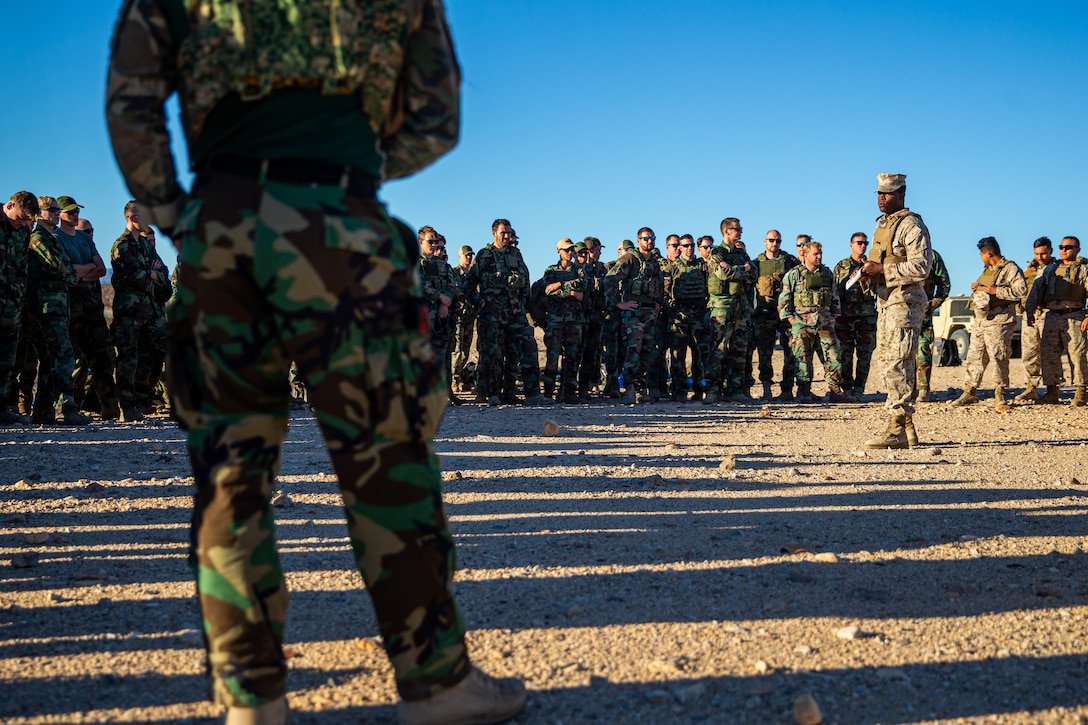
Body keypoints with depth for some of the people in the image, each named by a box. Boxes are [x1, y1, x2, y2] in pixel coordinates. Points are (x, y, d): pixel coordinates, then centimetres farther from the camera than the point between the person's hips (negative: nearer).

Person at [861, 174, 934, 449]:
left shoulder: (911, 225, -10)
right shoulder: (882, 224, 19)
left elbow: (921, 267, -19)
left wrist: (883, 269, -19)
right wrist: (870, 271, 8)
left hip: (904, 301, -10)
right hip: (885, 300, 10)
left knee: (896, 363, -13)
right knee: (886, 359, 11)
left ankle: (898, 429, -11)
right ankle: (906, 427, 17)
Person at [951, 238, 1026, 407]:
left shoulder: (1010, 269, -6)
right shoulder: (988, 269, 21)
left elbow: (1021, 290, -18)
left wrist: (996, 291, -19)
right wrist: (977, 287, 11)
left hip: (999, 322, -8)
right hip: (980, 321, 8)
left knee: (999, 358, -4)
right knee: (974, 356, 7)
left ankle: (999, 395, 3)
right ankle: (969, 392, 11)